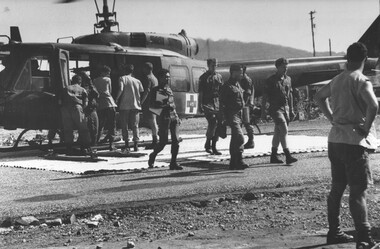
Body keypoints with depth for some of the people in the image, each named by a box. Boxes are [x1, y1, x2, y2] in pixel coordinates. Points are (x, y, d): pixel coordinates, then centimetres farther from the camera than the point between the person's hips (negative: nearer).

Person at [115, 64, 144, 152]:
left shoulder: (122, 78, 0)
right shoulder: (137, 81, 9)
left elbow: (121, 89, -15)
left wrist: (116, 99, -3)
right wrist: (140, 103, 18)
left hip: (124, 106, -2)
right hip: (135, 106, 2)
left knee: (124, 126, 5)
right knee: (135, 126, 8)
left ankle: (127, 145, -1)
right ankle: (136, 145, 2)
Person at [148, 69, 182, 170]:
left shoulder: (169, 89, 18)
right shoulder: (156, 90, -2)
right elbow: (152, 105, -10)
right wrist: (165, 106, -18)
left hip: (173, 117, 6)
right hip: (163, 118, -6)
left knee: (176, 140, -4)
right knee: (163, 141, -6)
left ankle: (173, 162, 1)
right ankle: (152, 156, 20)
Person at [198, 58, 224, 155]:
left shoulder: (219, 77, 15)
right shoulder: (203, 77, 1)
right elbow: (200, 93, -1)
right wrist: (200, 105, -8)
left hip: (217, 102, 5)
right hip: (207, 103, -5)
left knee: (218, 123, 1)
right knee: (212, 122, -18)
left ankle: (213, 147, 10)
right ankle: (208, 145, -4)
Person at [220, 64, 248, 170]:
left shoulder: (238, 85, 17)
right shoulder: (227, 86, -12)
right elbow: (222, 104, -13)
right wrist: (224, 118, -18)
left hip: (239, 114, 9)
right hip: (232, 114, -9)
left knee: (235, 139, 13)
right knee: (240, 138, -17)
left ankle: (233, 163, 20)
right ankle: (239, 161, -13)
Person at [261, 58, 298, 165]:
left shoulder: (288, 79, 12)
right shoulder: (271, 80, -6)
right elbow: (265, 96, -4)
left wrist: (291, 110, 16)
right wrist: (263, 111, -6)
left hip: (286, 108, 6)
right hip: (275, 108, -6)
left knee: (278, 132, 12)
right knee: (284, 130, -16)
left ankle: (273, 156, 19)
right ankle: (288, 156, -19)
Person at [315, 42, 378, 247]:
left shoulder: (337, 80, 10)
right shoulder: (361, 81, -12)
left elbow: (319, 97, 26)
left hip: (335, 139, 7)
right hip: (354, 141, -7)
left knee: (337, 187, 15)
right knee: (358, 191, -7)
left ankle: (334, 232, 22)